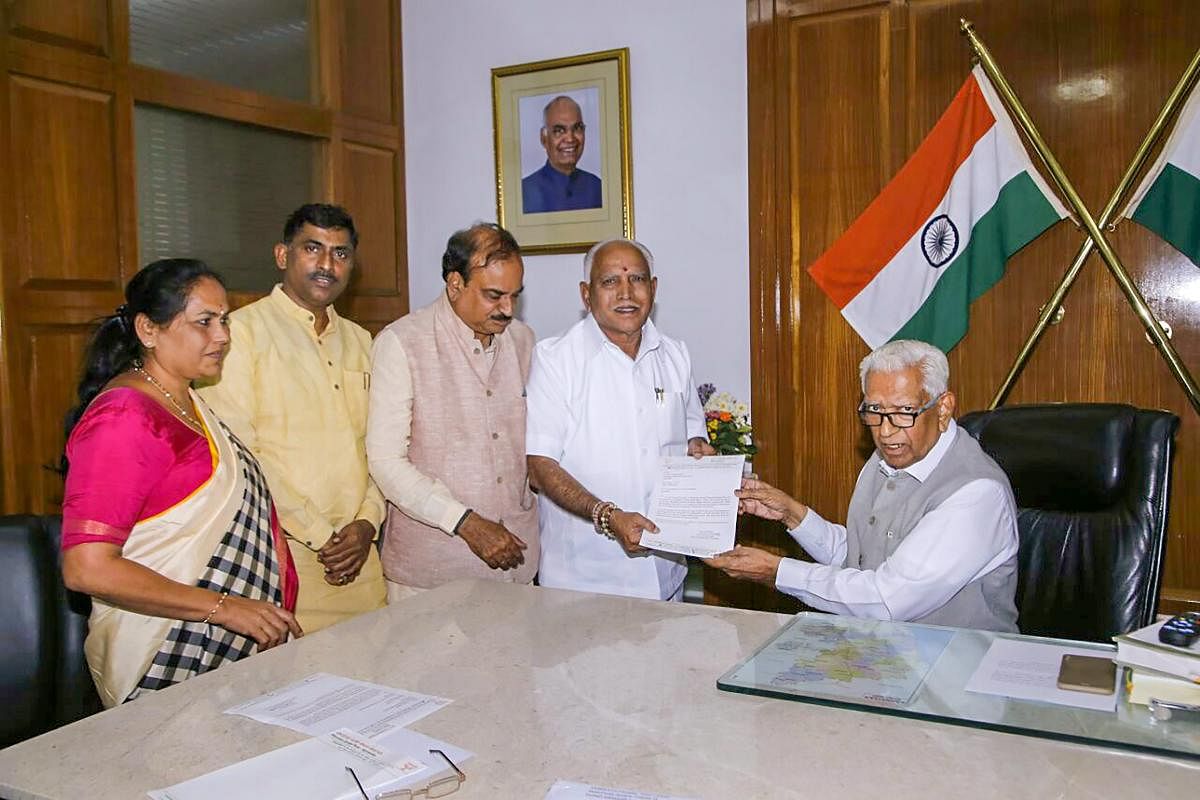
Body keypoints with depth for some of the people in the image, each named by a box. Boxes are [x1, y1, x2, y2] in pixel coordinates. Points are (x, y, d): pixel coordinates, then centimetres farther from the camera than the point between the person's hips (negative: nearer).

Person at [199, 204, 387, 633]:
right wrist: (319, 535, -11)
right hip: (283, 554, -5)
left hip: (358, 559, 6)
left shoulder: (359, 341, 15)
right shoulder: (242, 331, -6)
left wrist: (367, 522, -1)